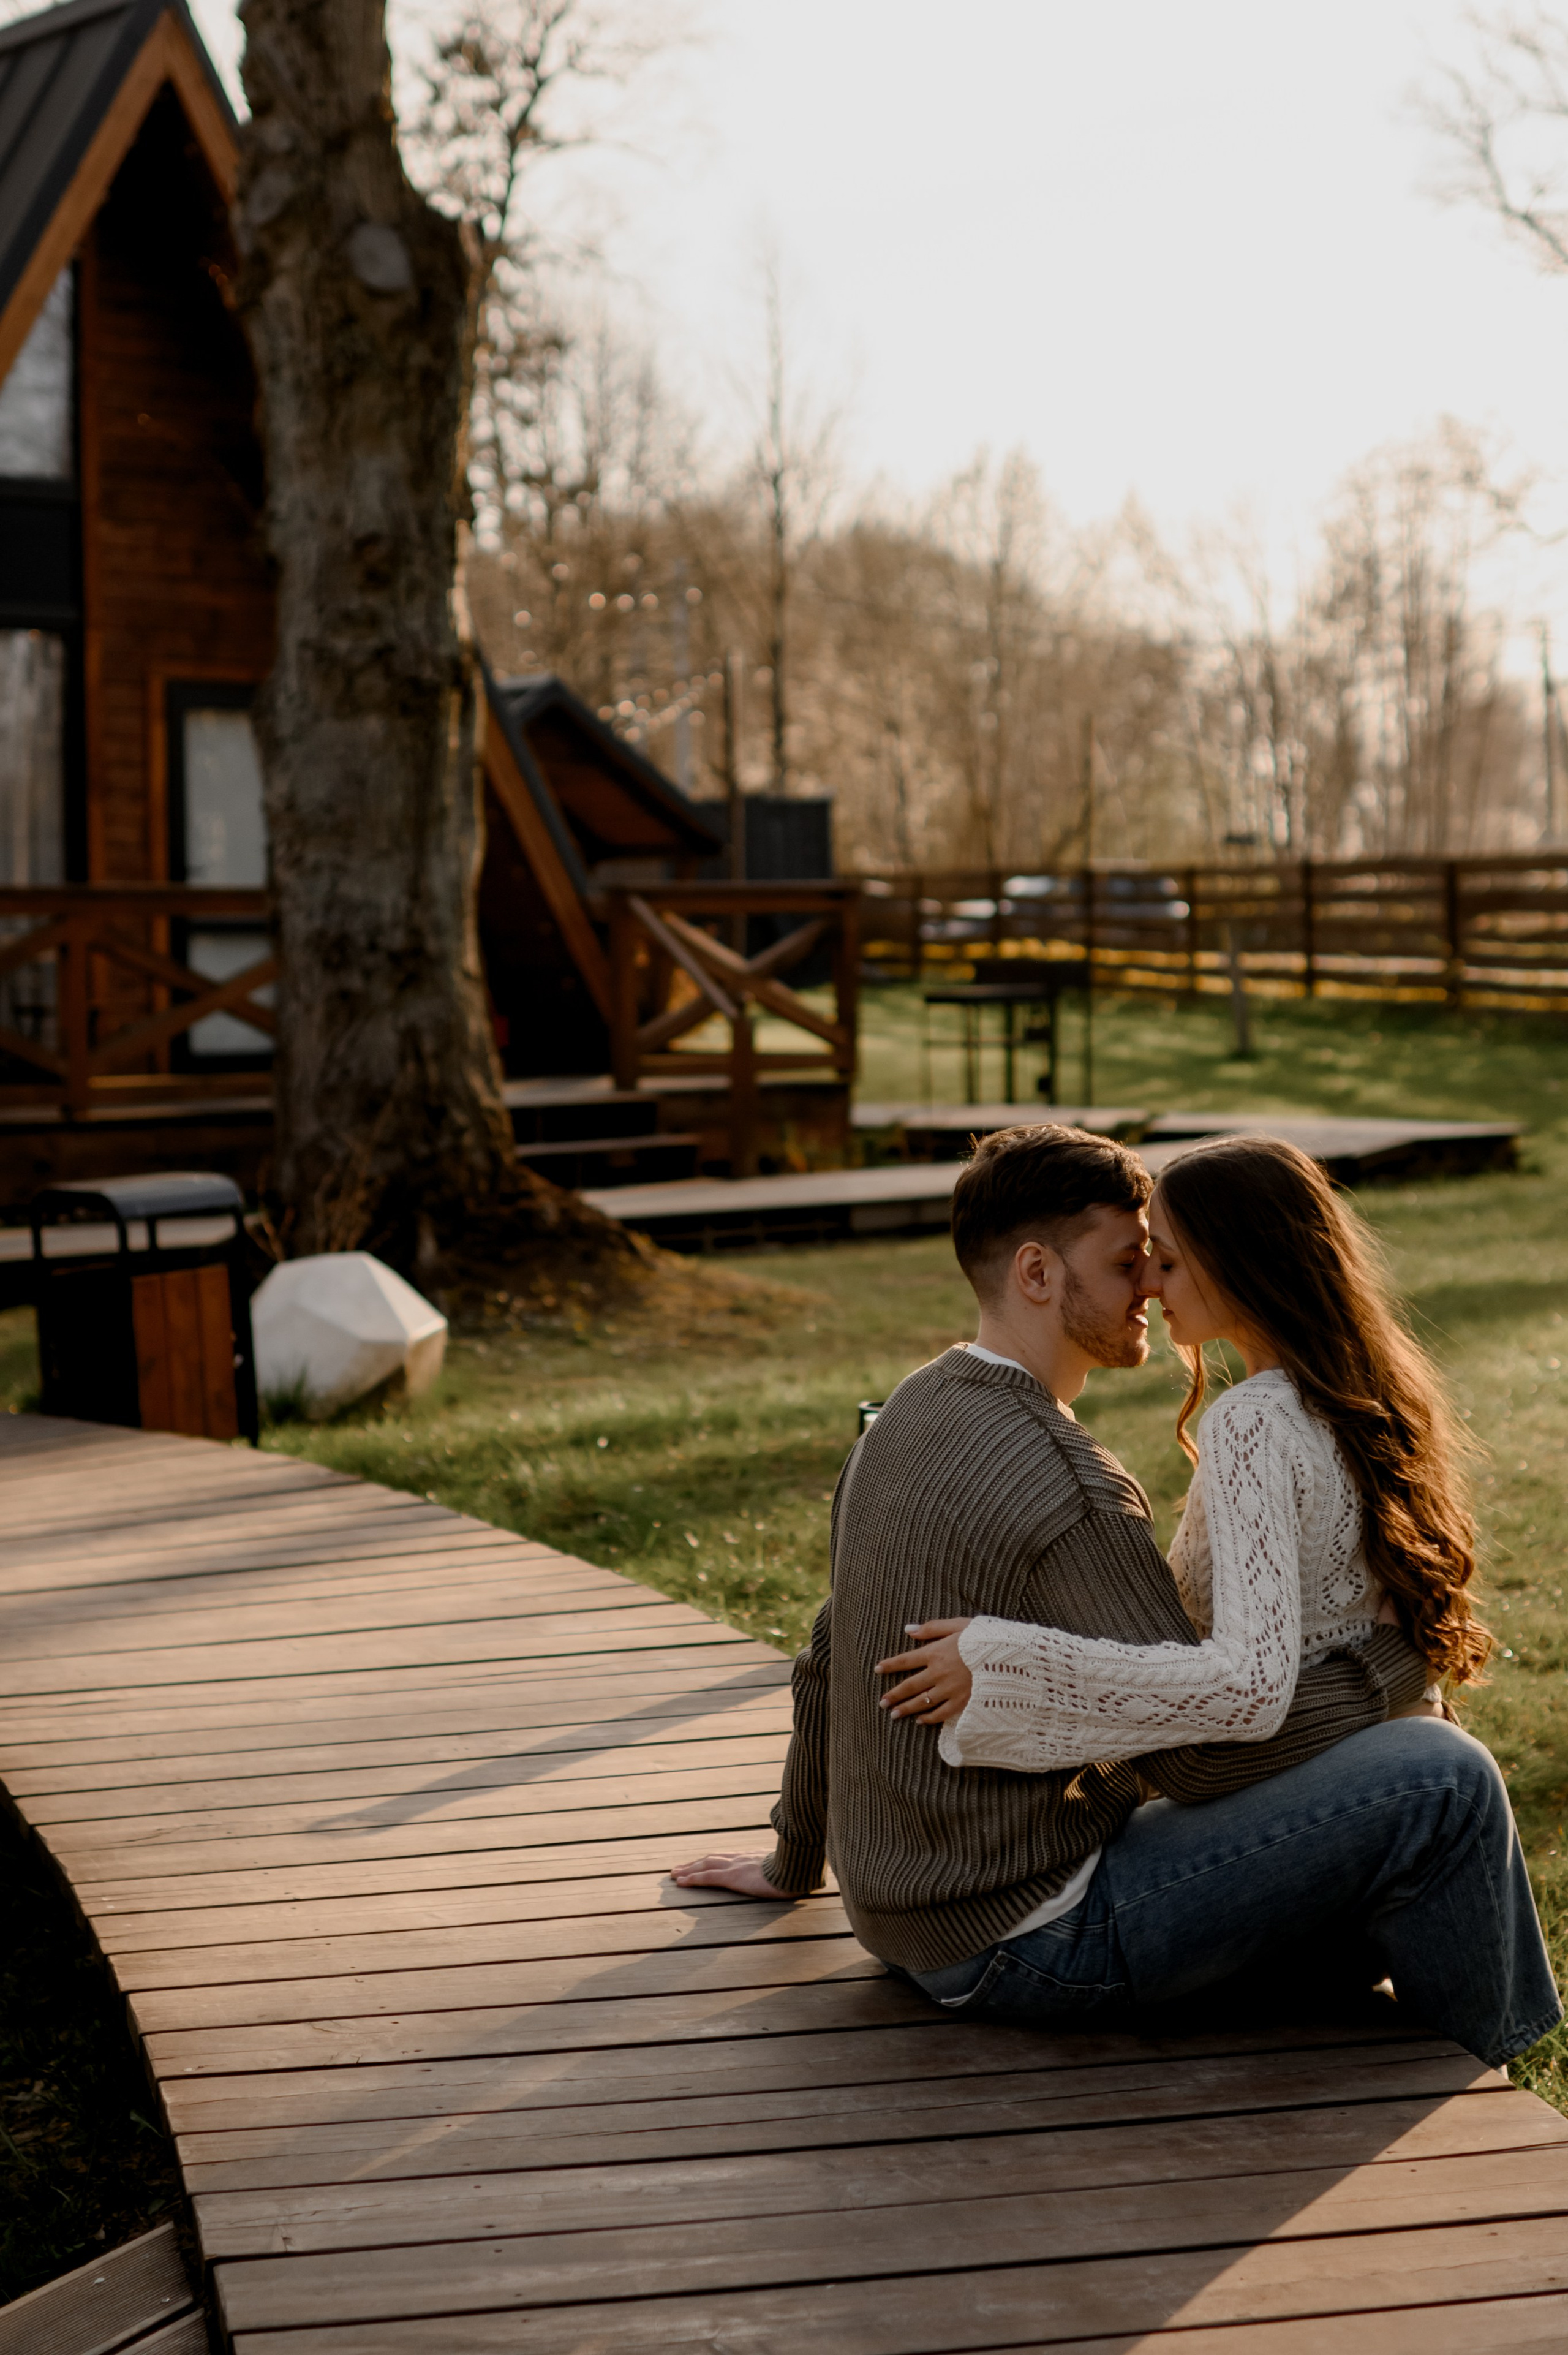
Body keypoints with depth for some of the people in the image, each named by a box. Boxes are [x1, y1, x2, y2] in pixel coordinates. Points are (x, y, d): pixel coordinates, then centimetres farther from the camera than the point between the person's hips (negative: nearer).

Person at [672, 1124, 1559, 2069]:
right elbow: (1202, 1754, -21)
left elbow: (829, 1664, 18)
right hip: (1027, 1942, -10)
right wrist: (1399, 1655, -7)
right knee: (1440, 1781, -12)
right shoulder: (1064, 1481, -23)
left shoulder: (908, 1416, 7)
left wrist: (795, 1862, 30)